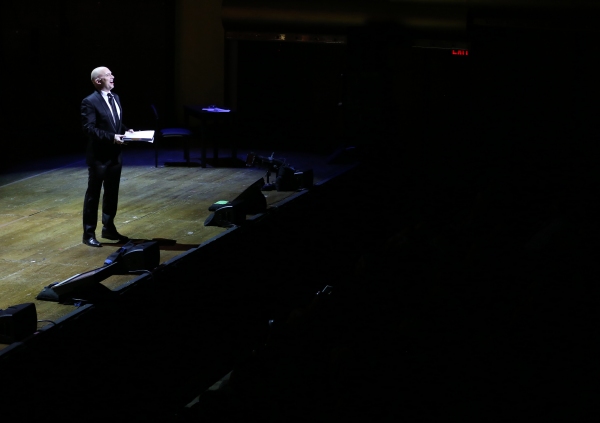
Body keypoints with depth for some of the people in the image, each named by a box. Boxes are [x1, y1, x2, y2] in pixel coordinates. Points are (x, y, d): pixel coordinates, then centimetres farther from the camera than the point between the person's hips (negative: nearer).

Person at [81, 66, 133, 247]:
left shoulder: (115, 98, 11)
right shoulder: (90, 102, -14)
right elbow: (88, 128, -20)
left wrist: (126, 131, 2)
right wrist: (112, 137, -26)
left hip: (115, 154, 8)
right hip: (99, 156, -8)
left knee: (112, 193, 16)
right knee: (93, 194, 2)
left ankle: (109, 228, 29)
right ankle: (89, 234, 9)